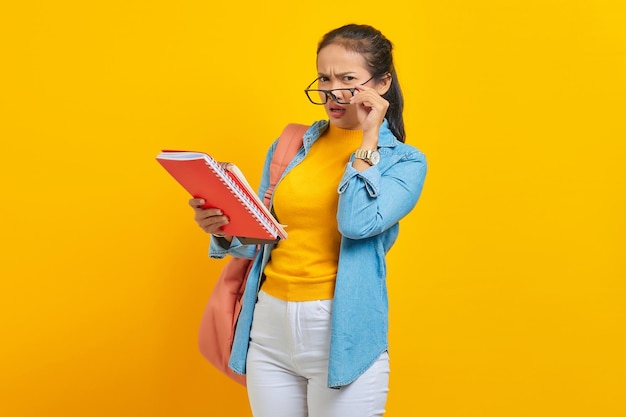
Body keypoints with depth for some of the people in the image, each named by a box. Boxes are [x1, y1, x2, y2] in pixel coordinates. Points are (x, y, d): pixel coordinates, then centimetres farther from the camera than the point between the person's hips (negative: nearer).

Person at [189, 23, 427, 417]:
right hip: (268, 326, 4)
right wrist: (223, 231, -7)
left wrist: (369, 138, -12)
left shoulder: (405, 161, -1)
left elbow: (358, 223, -20)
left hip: (342, 333, -3)